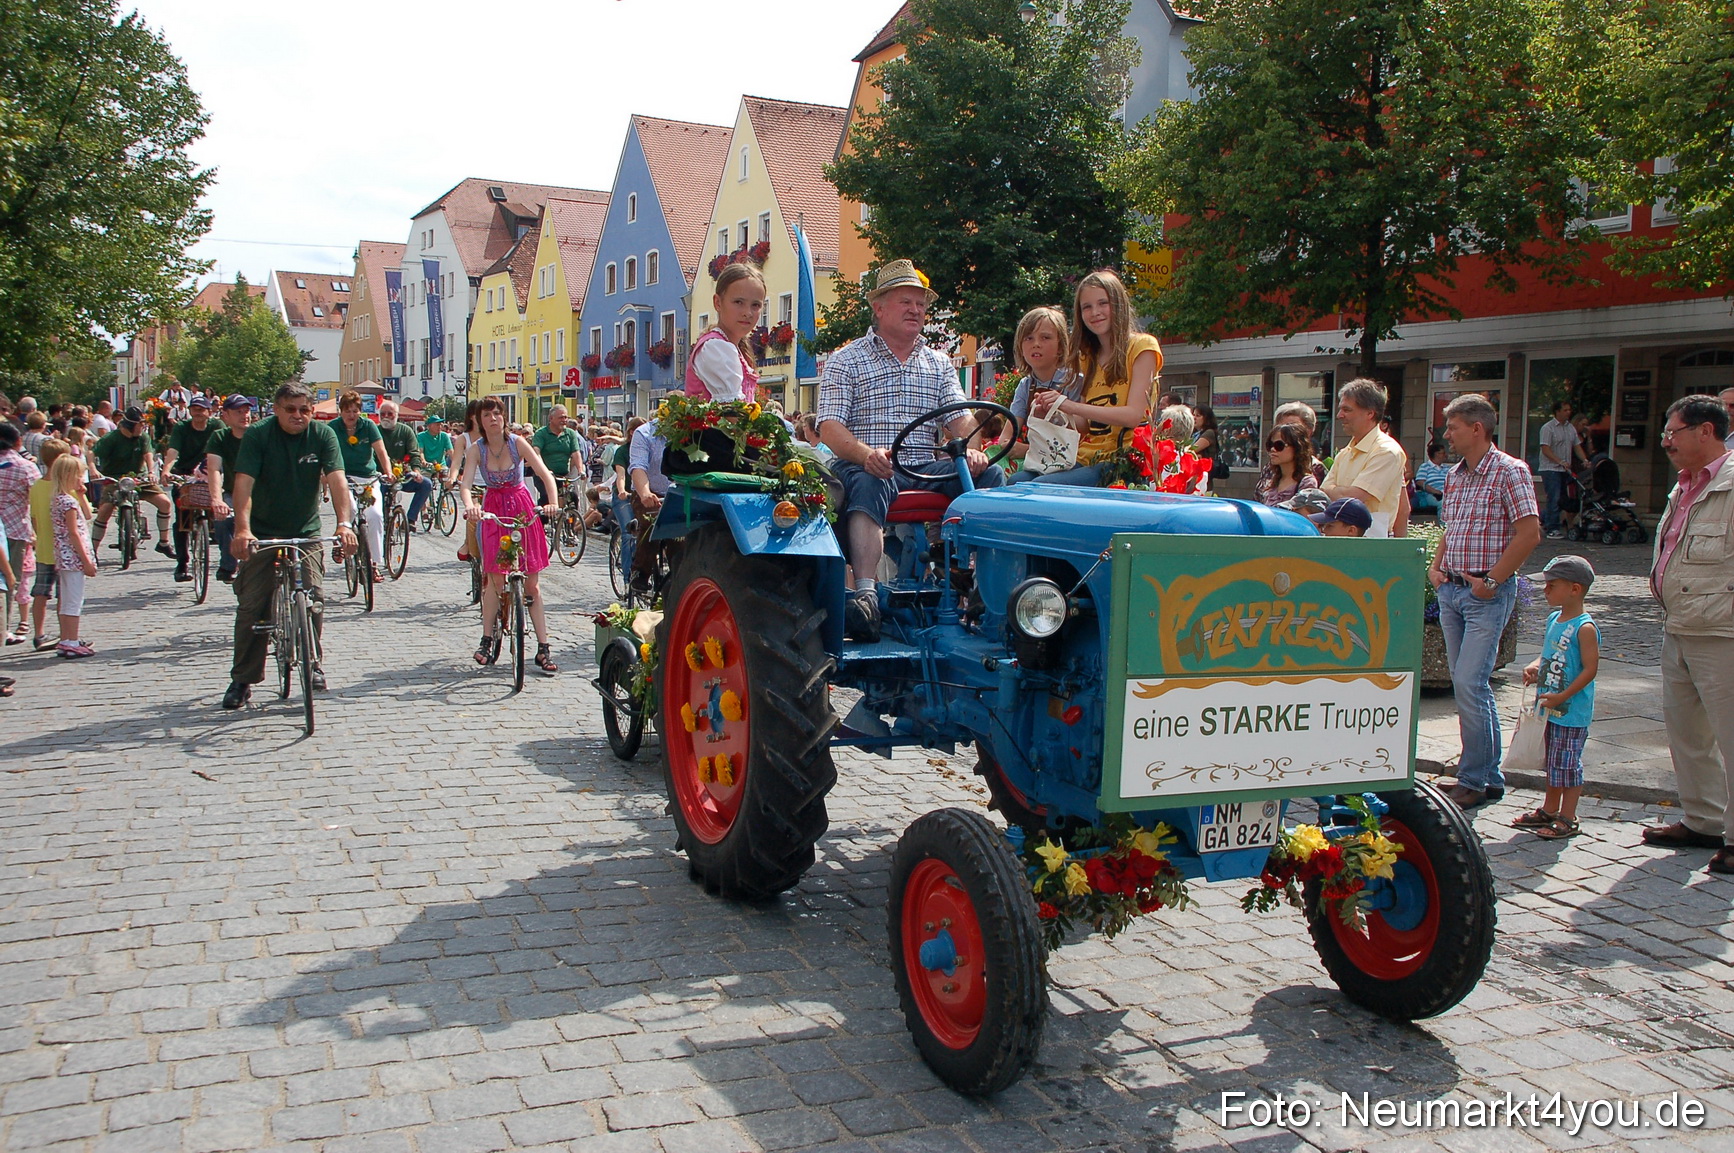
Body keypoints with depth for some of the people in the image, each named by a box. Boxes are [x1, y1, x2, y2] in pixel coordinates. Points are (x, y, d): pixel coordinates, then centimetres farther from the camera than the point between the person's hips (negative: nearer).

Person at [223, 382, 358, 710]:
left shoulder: (323, 435, -8)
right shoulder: (258, 435, -11)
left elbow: (337, 480, -19)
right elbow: (244, 483, -22)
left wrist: (344, 523, -36)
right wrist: (242, 529, -37)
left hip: (306, 533, 1)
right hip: (262, 533, -1)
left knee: (313, 599, -8)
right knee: (251, 606, -3)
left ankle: (313, 664, 15)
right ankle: (243, 680, 9)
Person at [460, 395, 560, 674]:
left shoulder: (517, 443, -10)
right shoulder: (476, 449, -8)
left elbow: (545, 474, -17)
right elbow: (465, 485, -19)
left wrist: (552, 502, -34)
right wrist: (469, 505, -42)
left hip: (522, 507, 0)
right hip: (493, 510, 0)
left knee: (532, 582, 0)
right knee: (495, 576, -8)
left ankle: (543, 648, 2)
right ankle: (487, 640, 6)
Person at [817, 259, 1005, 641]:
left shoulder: (939, 364, 22)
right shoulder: (846, 360, 8)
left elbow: (961, 418, 10)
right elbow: (830, 426, -5)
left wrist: (971, 450, -15)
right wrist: (866, 454, -26)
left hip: (927, 468, 4)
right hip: (869, 465, -4)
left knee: (992, 476, -20)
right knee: (867, 485, -39)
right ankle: (866, 594, -49)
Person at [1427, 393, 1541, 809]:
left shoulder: (1509, 471, -9)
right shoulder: (1455, 475, 14)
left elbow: (1529, 533, -16)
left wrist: (1491, 580, -16)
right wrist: (1435, 567, 9)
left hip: (1488, 593, -8)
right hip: (1451, 589, 8)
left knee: (1469, 684, -12)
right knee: (1469, 686, 10)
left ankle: (1474, 780, -2)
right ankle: (1490, 777, 20)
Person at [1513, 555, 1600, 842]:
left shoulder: (1584, 627, -17)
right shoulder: (1554, 619, 9)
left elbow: (1590, 669, -19)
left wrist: (1561, 697, -20)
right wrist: (1534, 667, 0)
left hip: (1572, 712, -8)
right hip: (1550, 709, 8)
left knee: (1567, 764, 0)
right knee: (1553, 762, 18)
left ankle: (1568, 818, 10)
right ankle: (1549, 810, 30)